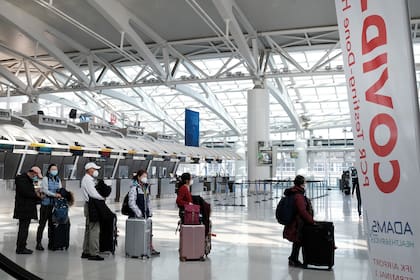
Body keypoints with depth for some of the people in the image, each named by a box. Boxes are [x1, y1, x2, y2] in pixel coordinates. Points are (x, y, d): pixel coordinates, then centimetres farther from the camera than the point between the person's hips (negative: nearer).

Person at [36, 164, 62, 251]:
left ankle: (51, 243, 15)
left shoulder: (58, 180, 14)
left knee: (52, 224, 9)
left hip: (54, 204, 5)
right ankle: (38, 243, 4)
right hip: (46, 204, -5)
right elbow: (45, 190, -12)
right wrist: (54, 194, -24)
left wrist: (61, 194, -13)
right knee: (42, 224, -1)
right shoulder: (45, 179, -2)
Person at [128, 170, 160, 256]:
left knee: (148, 231, 8)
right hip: (137, 215, -7)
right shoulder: (134, 188, -11)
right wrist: (139, 213, -17)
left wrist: (149, 211, 12)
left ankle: (151, 248, 13)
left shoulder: (146, 187, 13)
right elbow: (131, 203, -16)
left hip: (145, 214, 8)